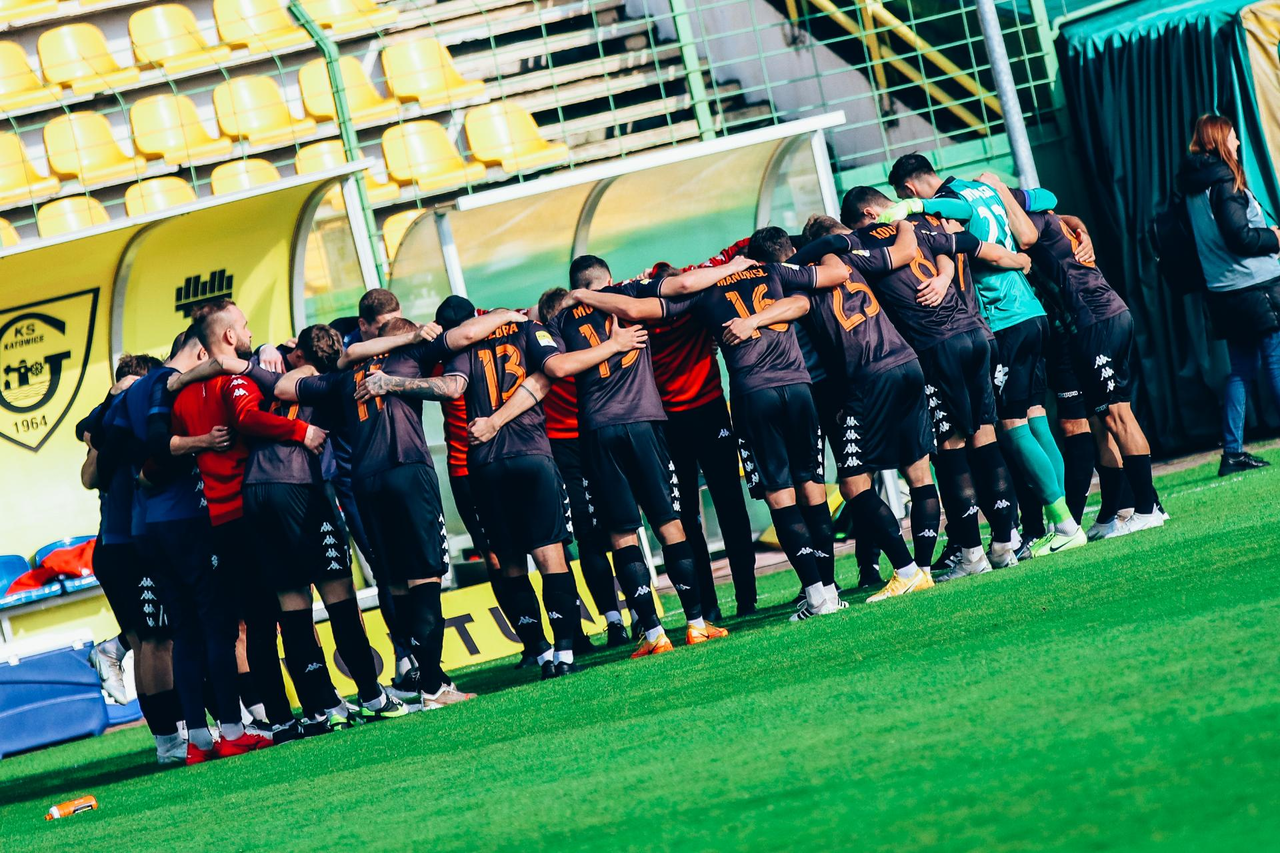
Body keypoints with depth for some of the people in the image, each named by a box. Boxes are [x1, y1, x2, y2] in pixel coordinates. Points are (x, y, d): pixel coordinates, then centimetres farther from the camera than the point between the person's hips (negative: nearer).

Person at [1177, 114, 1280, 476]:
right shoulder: (1224, 182, -14)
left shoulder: (1193, 185, 13)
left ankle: (1232, 452, 8)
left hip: (1225, 292, 8)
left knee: (1241, 370, 11)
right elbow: (1241, 237, -19)